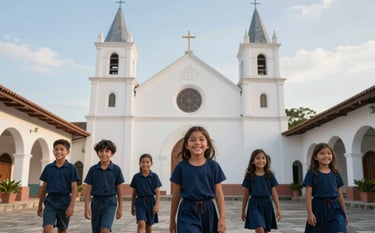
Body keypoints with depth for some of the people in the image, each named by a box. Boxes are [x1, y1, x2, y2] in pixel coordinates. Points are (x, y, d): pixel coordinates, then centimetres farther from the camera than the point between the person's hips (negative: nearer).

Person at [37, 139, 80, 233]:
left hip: (64, 201, -1)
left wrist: (71, 205, -14)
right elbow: (43, 187, 12)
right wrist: (40, 205, 13)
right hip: (50, 200, 1)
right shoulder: (48, 168, 5)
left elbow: (74, 189, -5)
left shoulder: (71, 168, -2)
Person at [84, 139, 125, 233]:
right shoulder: (93, 169, 0)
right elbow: (88, 189, 1)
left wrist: (120, 207, 3)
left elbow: (119, 189, 2)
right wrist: (87, 207, -3)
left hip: (110, 202, -2)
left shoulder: (116, 169, -3)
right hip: (96, 201, 3)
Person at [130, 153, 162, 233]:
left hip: (151, 202, 1)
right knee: (141, 224, -17)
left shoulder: (154, 176, -2)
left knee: (149, 225, 13)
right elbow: (134, 193, 8)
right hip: (140, 202, -1)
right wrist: (132, 207, 12)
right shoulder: (136, 177, 0)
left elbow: (157, 192, -4)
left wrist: (157, 204, -15)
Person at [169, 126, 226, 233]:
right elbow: (176, 195, 4)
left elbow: (219, 193, 2)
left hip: (208, 211, 2)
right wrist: (172, 220, 9)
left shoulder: (213, 166, -1)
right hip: (188, 212, -2)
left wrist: (222, 217, -2)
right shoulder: (181, 167, -2)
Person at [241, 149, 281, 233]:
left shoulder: (270, 176, 3)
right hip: (255, 205, -3)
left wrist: (278, 209, -3)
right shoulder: (249, 176, -2)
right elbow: (246, 194, 4)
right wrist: (243, 210, 8)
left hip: (267, 205, 3)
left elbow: (274, 193, 4)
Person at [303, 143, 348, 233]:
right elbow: (308, 195, -8)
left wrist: (345, 213, 16)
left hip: (334, 207, 2)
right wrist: (310, 213, -14)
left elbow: (340, 194, 14)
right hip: (319, 208, -2)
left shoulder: (335, 174, 8)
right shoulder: (312, 174, -4)